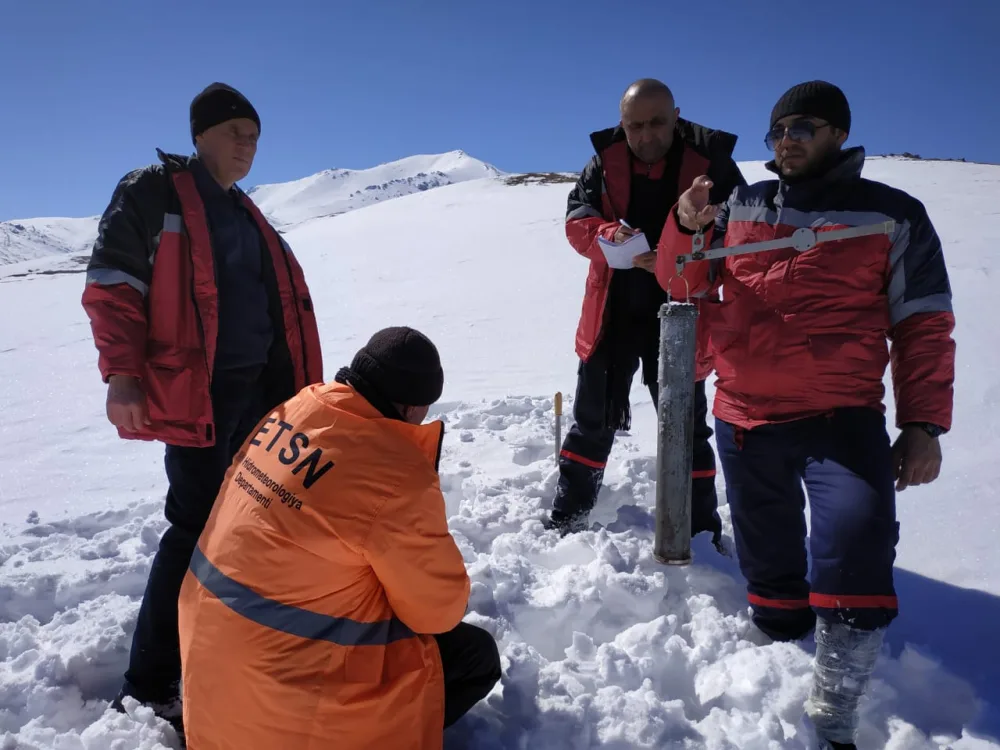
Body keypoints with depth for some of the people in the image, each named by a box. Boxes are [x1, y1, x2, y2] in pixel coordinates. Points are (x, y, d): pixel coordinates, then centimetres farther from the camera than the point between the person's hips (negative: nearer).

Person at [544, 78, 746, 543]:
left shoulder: (710, 162, -7)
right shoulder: (606, 159, 0)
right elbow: (577, 218, -4)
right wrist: (608, 236, -27)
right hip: (613, 314, 2)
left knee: (686, 428, 10)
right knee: (593, 422, 11)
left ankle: (702, 534, 25)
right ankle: (565, 521, 26)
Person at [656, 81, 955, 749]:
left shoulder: (894, 215, 3)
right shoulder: (741, 207, 10)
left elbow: (925, 327, 3)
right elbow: (683, 283, 7)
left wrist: (923, 424, -3)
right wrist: (687, 227, -12)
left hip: (843, 419, -2)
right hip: (744, 419, 3)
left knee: (855, 566, -17)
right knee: (769, 568, 13)